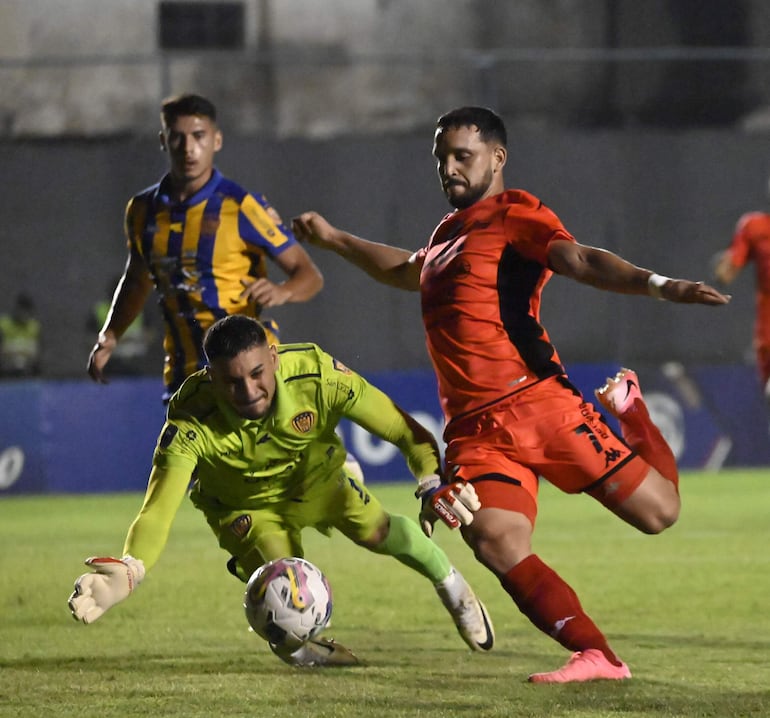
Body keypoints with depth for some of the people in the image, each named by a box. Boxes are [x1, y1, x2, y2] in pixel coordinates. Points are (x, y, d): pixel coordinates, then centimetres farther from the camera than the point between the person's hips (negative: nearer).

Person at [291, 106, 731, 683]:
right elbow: (410, 272, 49)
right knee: (496, 542, -22)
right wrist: (335, 240, 58)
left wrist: (657, 285, -36)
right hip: (474, 430, 6)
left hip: (536, 402, -6)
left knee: (657, 510, -7)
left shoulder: (514, 214, 0)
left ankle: (627, 406, 25)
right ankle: (596, 657, -18)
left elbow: (580, 260, -17)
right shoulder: (449, 231, 24)